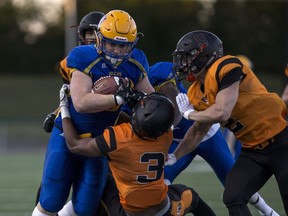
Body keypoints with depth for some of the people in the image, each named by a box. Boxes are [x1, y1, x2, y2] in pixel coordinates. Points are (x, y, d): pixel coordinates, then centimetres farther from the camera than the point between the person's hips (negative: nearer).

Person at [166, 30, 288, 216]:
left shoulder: (226, 68, -20)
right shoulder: (198, 93, 6)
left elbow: (221, 114, -28)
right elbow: (199, 131, 19)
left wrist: (190, 114, -10)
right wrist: (174, 157, 11)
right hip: (253, 151, 8)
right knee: (233, 200, -4)